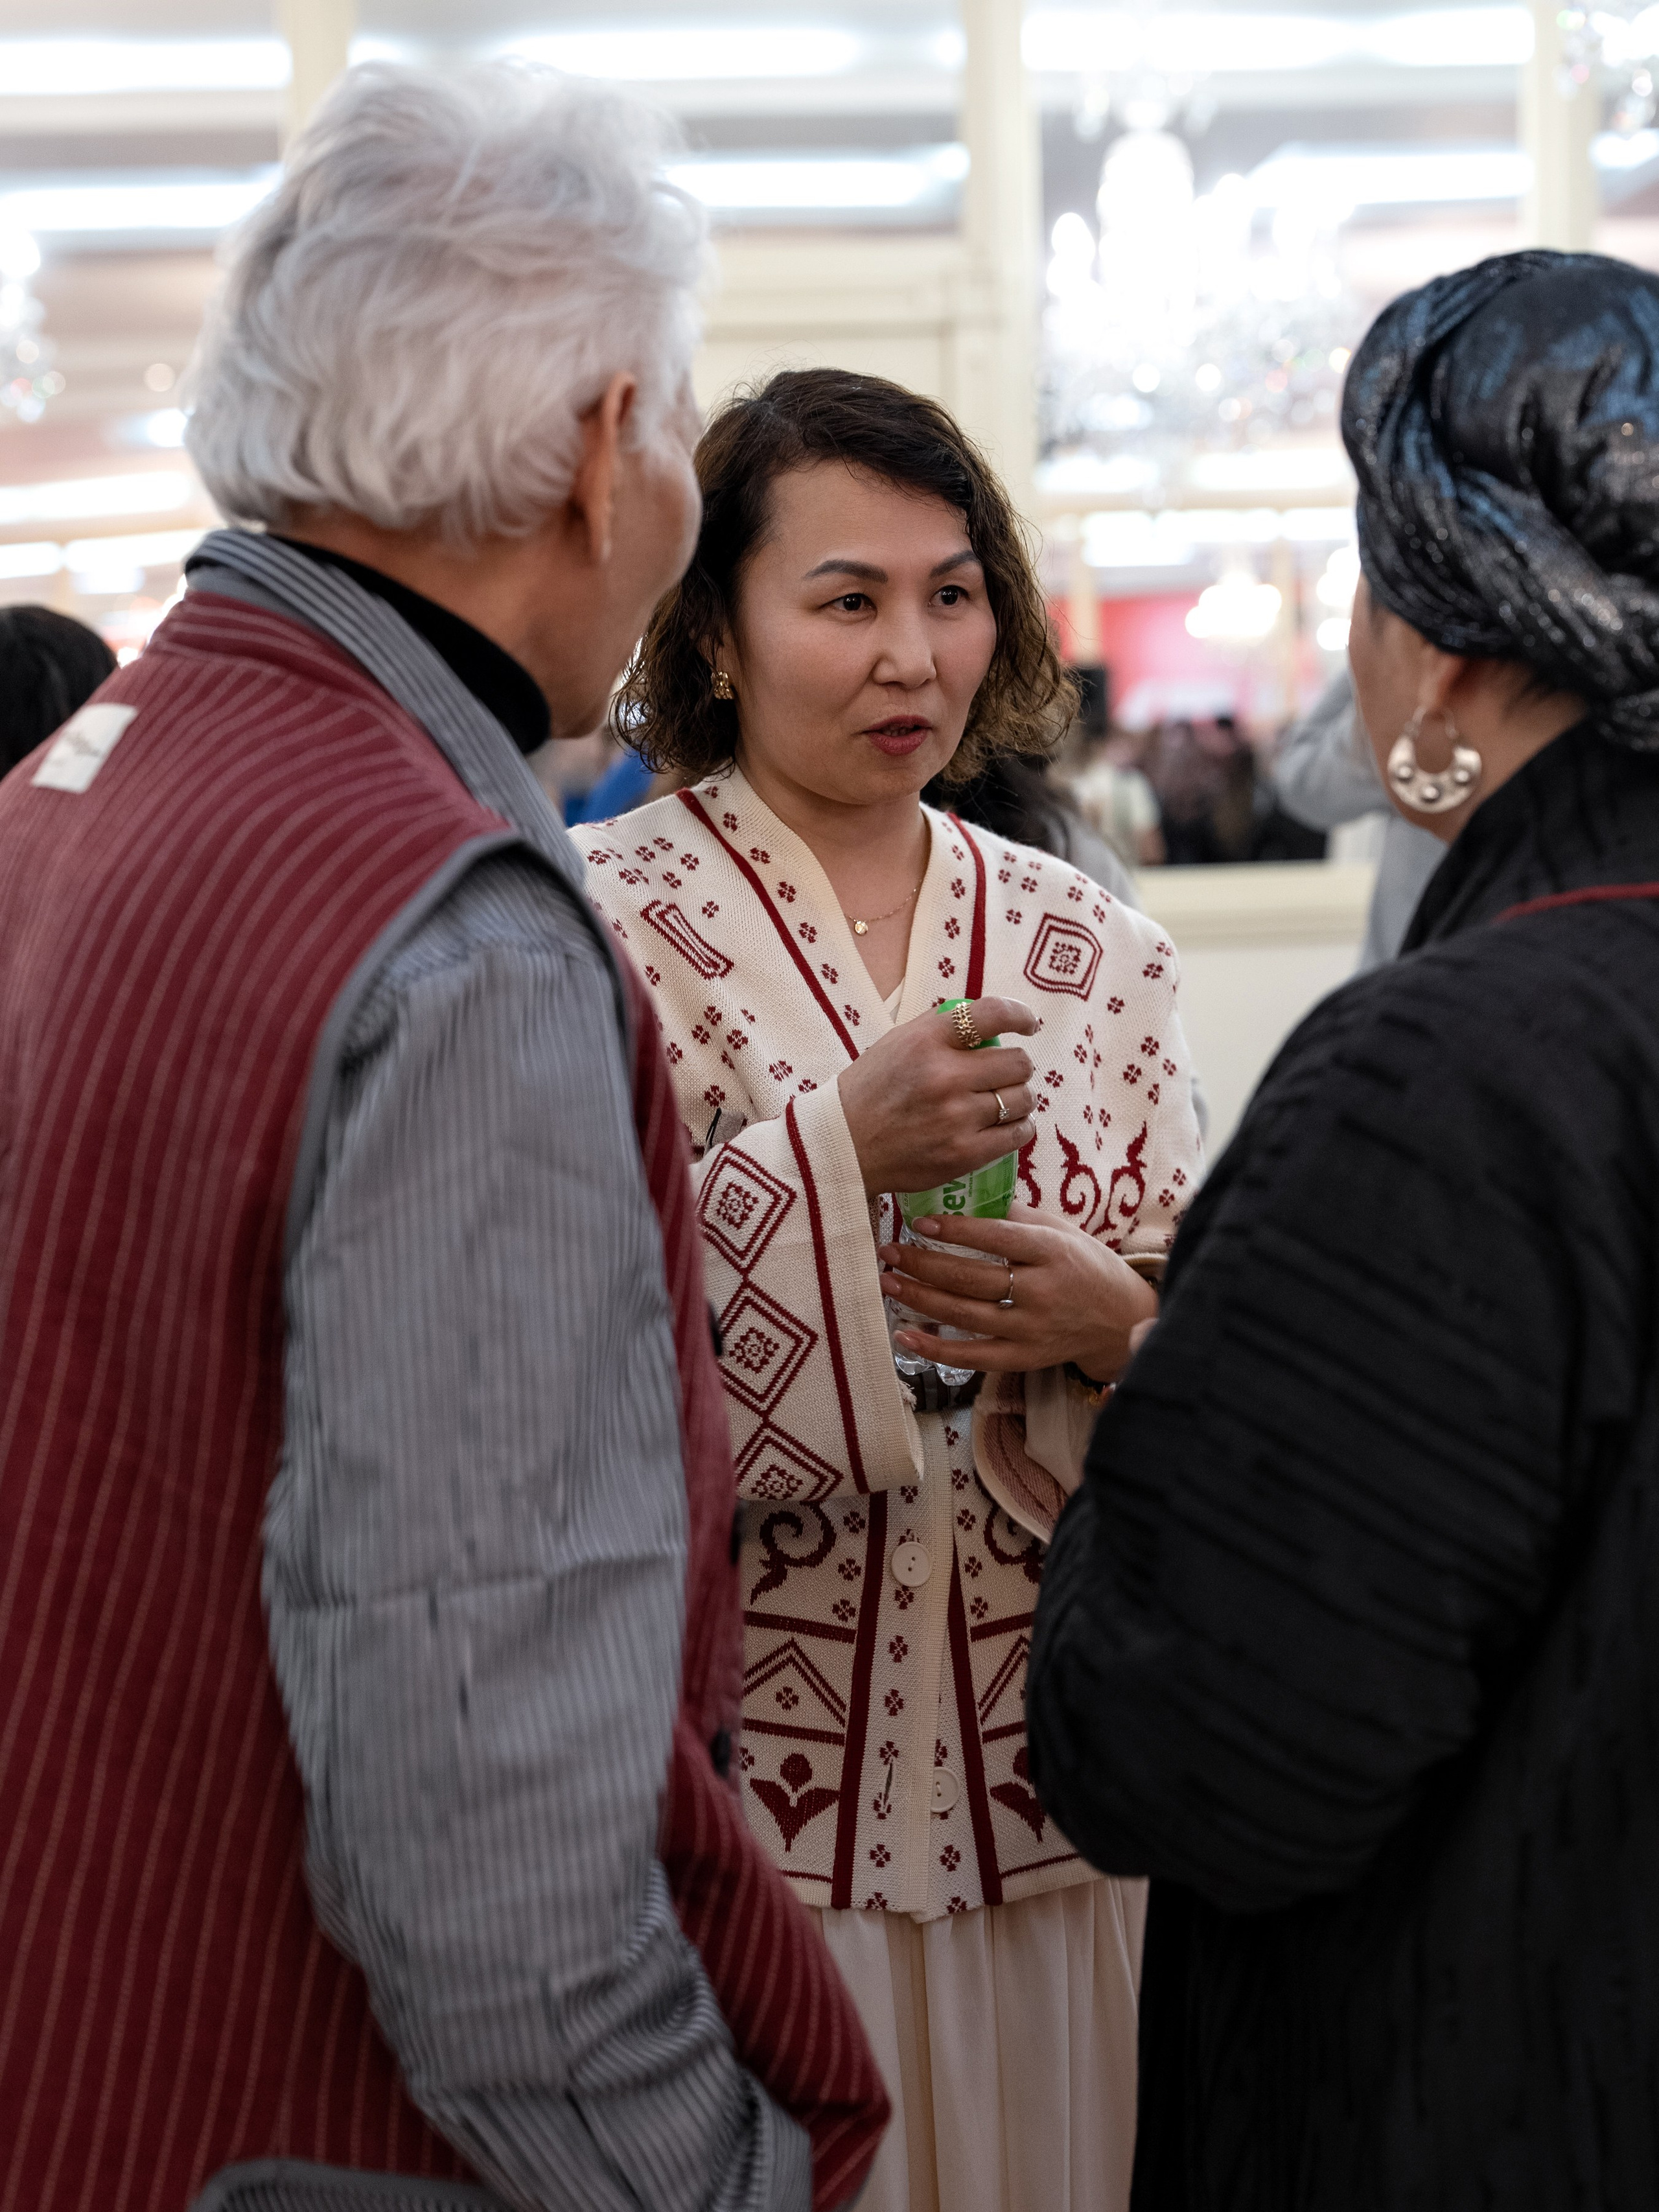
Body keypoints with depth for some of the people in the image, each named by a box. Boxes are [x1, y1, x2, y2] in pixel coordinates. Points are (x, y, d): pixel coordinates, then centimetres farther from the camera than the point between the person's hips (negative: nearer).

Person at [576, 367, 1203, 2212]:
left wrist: (1118, 1319, -13)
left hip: (1037, 1761, 4)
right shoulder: (597, 927, -7)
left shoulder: (1093, 950, 6)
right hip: (747, 1764, -4)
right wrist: (832, 1150, -23)